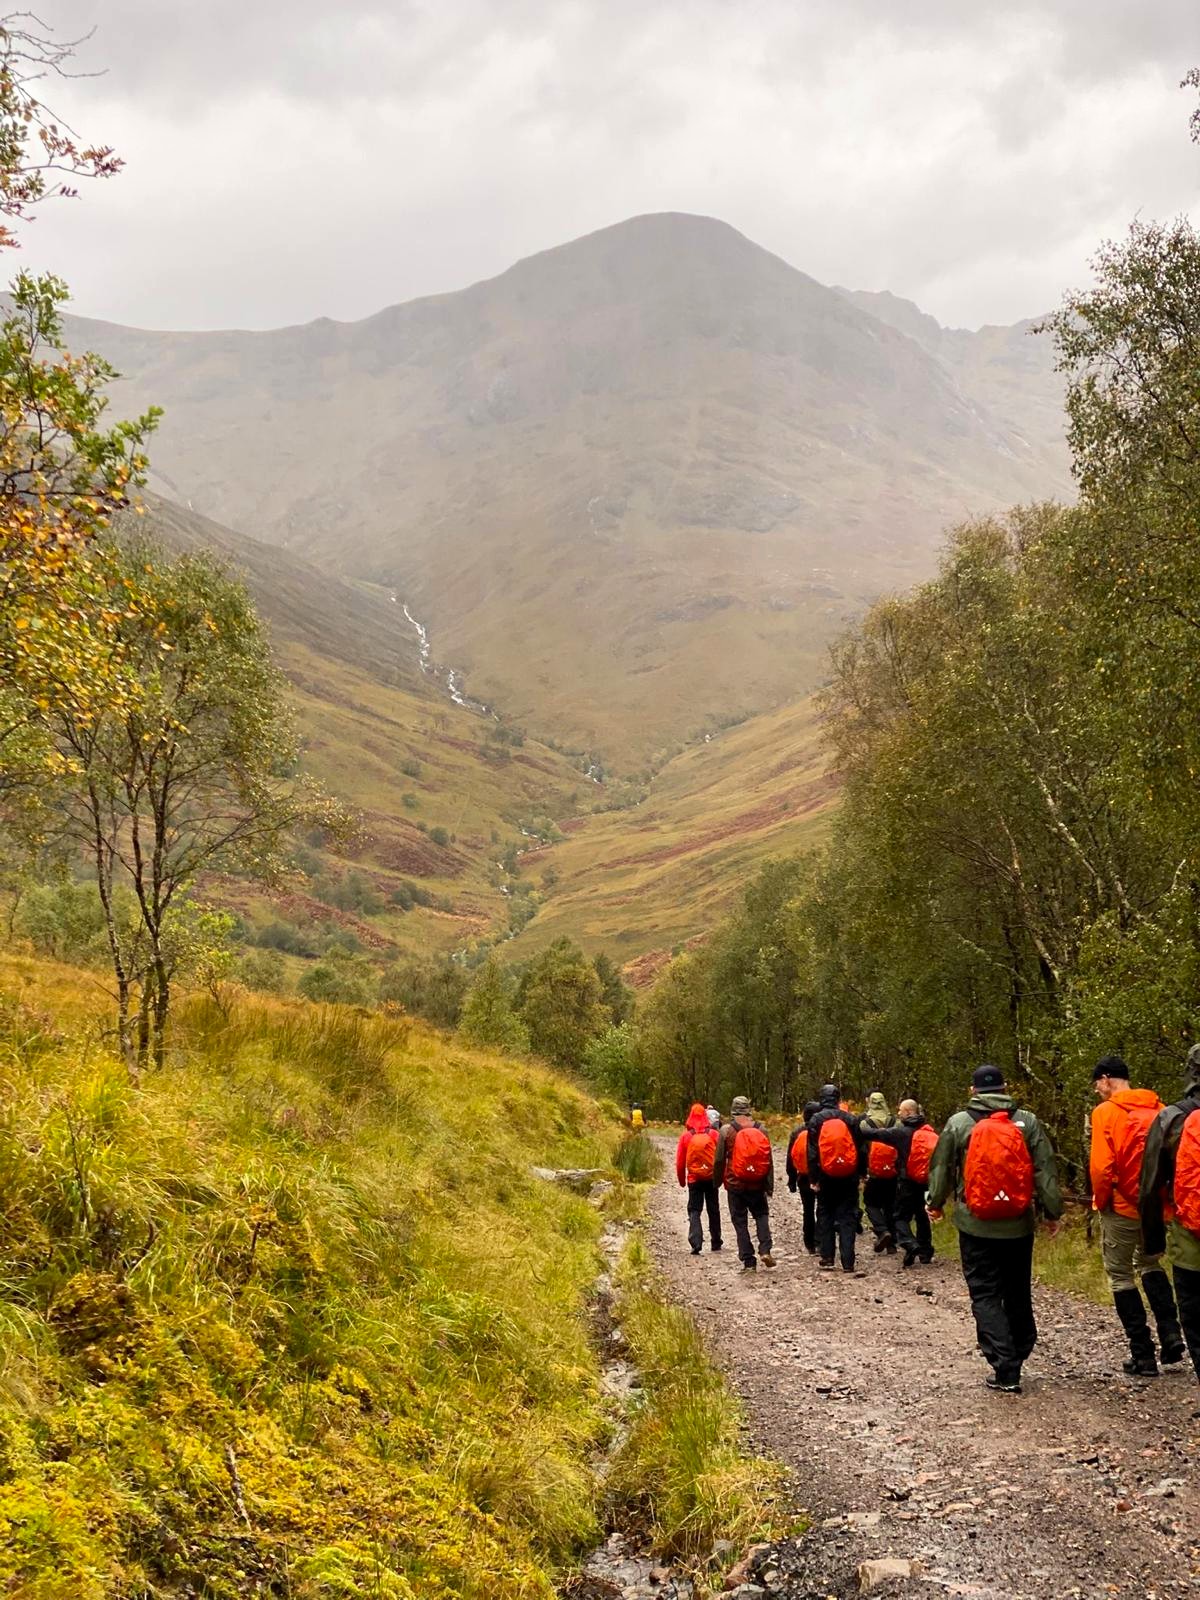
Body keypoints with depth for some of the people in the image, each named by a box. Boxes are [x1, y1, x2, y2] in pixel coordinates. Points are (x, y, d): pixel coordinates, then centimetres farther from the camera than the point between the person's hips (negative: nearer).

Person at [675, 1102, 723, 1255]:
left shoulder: (685, 1136, -4)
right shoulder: (713, 1134, -5)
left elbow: (680, 1161, 0)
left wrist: (681, 1180, 12)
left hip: (694, 1179, -1)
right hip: (711, 1178, 1)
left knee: (694, 1211, 3)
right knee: (713, 1210, 15)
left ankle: (696, 1243, -14)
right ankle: (715, 1243, 23)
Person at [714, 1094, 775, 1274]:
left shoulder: (726, 1131, -6)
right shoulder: (761, 1130, 1)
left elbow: (719, 1160, -3)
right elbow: (769, 1160, 2)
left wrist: (717, 1181, 11)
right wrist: (769, 1186, 8)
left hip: (735, 1184, -2)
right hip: (757, 1184, 2)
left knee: (740, 1222, 5)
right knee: (762, 1215, 17)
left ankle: (748, 1261, 3)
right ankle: (765, 1250, -2)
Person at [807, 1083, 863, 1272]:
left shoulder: (816, 1120, -3)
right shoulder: (851, 1118, 1)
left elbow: (812, 1152, -6)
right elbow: (860, 1148, 3)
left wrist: (813, 1178, -3)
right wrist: (861, 1173, 9)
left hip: (826, 1176, -1)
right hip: (849, 1177, 1)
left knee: (825, 1216, 12)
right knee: (847, 1218, 3)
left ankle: (827, 1258, 11)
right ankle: (848, 1262, -4)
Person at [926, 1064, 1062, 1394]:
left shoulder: (958, 1123, -3)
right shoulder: (1027, 1122, -1)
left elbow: (940, 1168, 5)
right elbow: (1046, 1170, -2)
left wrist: (935, 1204, 21)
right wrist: (1052, 1211, 7)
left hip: (976, 1226, -2)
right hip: (1019, 1226, 2)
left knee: (985, 1296, 2)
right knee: (1018, 1295, 18)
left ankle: (1005, 1370, -6)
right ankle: (1019, 1354, 27)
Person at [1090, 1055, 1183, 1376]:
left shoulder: (1105, 1112, -11)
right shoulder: (1158, 1109, 3)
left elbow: (1101, 1166, -18)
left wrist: (1100, 1200, -2)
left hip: (1122, 1206, -5)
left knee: (1121, 1276, 8)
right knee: (1150, 1264, 26)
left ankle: (1143, 1355, 8)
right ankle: (1171, 1334, 12)